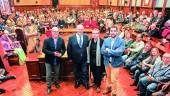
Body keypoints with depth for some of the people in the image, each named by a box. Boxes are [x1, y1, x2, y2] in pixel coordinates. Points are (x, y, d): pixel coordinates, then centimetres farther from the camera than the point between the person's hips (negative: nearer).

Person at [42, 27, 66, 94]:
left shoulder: (61, 40, -5)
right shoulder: (47, 40, -12)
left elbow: (64, 49, 4)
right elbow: (44, 50, -17)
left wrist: (61, 54, -15)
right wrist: (53, 53, -26)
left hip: (57, 60, 2)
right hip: (49, 60, -2)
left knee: (57, 73, 21)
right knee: (48, 75, 7)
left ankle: (56, 83, 46)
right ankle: (49, 87, 27)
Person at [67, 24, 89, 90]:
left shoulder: (86, 37, -3)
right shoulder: (71, 38, -9)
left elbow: (87, 46, 3)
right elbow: (69, 49, -5)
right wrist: (70, 58, -4)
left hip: (84, 58, 0)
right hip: (75, 58, 0)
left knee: (84, 72, 11)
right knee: (76, 72, 19)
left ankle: (85, 83, 32)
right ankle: (77, 82, 41)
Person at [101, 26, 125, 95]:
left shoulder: (121, 41, -12)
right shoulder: (106, 40, -1)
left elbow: (120, 52, -24)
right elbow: (102, 51, -11)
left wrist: (109, 50, -20)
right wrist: (114, 52, -20)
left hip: (116, 63, -4)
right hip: (107, 62, 4)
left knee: (114, 79, 8)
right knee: (108, 76, 23)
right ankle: (108, 88, 47)